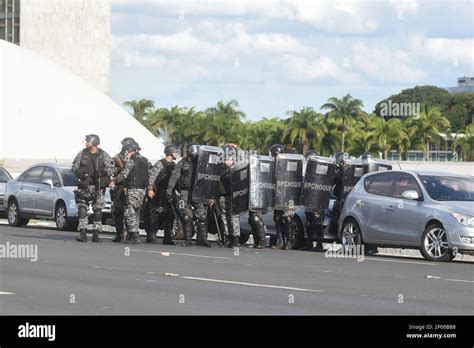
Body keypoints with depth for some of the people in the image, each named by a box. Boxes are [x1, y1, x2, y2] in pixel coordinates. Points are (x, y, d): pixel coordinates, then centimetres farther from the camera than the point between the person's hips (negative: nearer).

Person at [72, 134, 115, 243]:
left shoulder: (103, 155, 1)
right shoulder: (82, 154, 5)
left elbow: (112, 169, 1)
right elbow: (74, 168, 10)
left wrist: (102, 172, -12)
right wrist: (80, 172, -5)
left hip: (98, 188, 0)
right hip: (84, 187, 0)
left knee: (98, 211, 3)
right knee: (82, 209, -7)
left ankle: (96, 234, 9)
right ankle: (83, 233, -7)